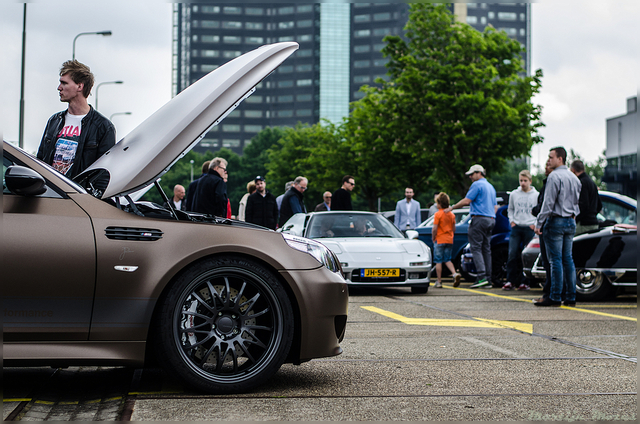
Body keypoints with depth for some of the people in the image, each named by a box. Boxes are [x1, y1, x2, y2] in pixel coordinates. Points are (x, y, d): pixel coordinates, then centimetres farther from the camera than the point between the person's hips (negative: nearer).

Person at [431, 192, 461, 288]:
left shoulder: (438, 214, -12)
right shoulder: (452, 214, 7)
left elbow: (435, 229, -15)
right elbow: (454, 229, 11)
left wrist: (433, 238, -2)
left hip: (439, 240, -6)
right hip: (449, 240, 6)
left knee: (438, 261, 2)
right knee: (447, 260, 14)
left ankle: (439, 282, 3)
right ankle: (455, 274, -9)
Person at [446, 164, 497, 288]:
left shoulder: (477, 185, -7)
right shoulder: (490, 187, 22)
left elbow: (466, 201, -12)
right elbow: (495, 207, 24)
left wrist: (452, 208, -2)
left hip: (479, 218, -9)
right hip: (491, 220, 9)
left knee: (476, 248, -10)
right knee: (486, 249, 8)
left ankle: (481, 276, -21)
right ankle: (488, 278, 5)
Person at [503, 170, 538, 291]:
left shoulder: (536, 195, 3)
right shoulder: (514, 194, 11)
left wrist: (535, 224, -3)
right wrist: (511, 220, 7)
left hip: (529, 228, -2)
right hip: (516, 227, 2)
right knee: (513, 254, -7)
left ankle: (523, 282, 3)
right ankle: (510, 281, -3)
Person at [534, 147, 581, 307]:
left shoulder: (554, 176, -12)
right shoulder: (574, 178, 14)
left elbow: (548, 203, -16)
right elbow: (577, 202, 17)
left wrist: (539, 223, -12)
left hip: (556, 221, -8)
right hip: (570, 222, 8)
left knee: (556, 260, -6)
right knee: (567, 259, 10)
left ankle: (555, 297, -5)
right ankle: (571, 297, 10)